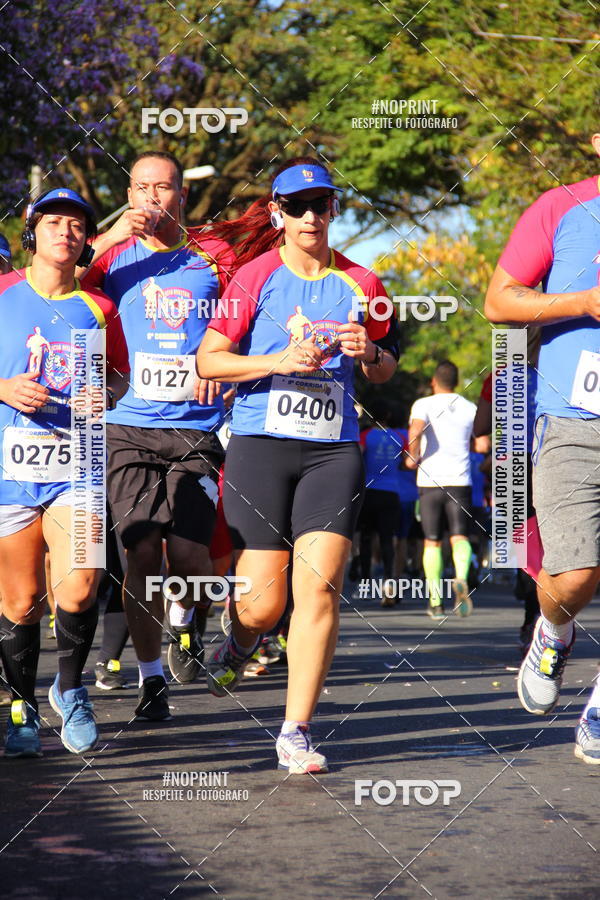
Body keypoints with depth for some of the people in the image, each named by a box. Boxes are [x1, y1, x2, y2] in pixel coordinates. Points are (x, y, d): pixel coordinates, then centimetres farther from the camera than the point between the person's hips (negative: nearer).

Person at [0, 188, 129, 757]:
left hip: (74, 461, 1)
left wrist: (102, 395, 0)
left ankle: (70, 687, 10)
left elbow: (120, 373, 21)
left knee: (79, 586, -16)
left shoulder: (97, 308, 9)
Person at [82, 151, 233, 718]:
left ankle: (183, 619, 25)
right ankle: (150, 676, 9)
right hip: (132, 427, 0)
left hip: (198, 430, 0)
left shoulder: (213, 256, 9)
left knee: (188, 553, -10)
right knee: (142, 552, -5)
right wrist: (109, 237, -11)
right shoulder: (116, 254, 9)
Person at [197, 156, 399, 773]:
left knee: (320, 585, -11)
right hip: (260, 444, -2)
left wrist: (369, 353, -1)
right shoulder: (256, 276, 2)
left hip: (333, 449, 2)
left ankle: (295, 733, -4)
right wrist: (280, 361, -13)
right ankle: (240, 643, 33)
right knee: (263, 602, -5)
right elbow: (208, 360, 0)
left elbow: (385, 371, 23)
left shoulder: (359, 283, 11)